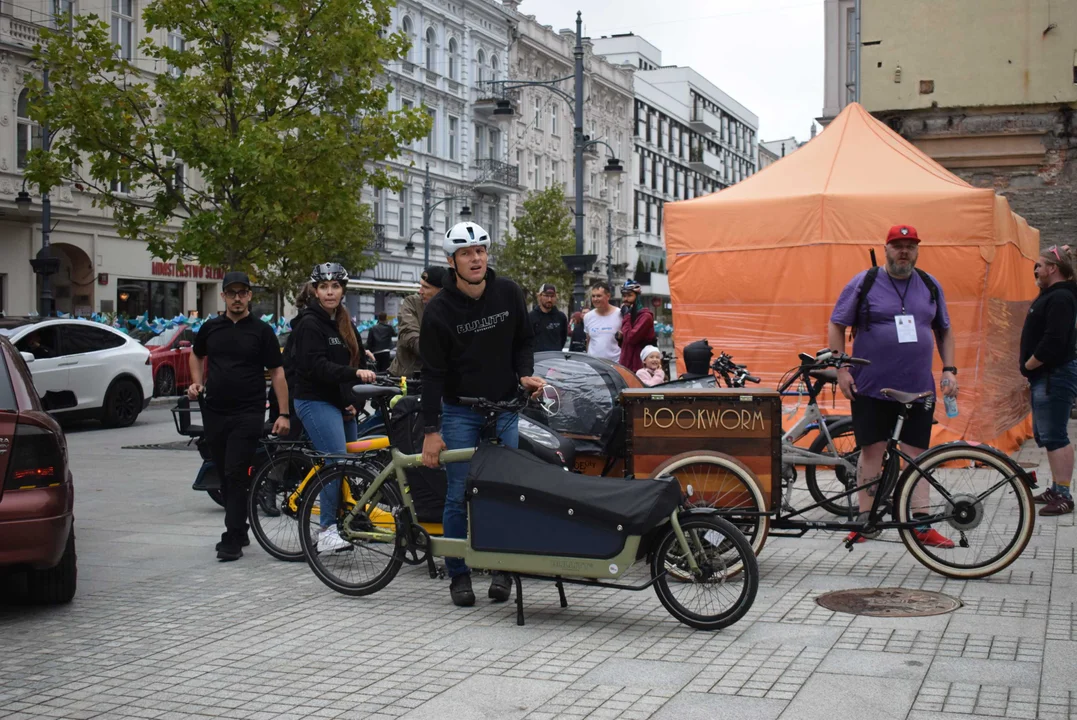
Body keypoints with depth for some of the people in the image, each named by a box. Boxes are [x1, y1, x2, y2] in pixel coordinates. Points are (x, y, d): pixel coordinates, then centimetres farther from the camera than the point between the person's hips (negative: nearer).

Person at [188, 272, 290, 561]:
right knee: (224, 476, 10)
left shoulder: (261, 331, -1)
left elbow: (277, 373, -2)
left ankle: (232, 540, -7)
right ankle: (239, 531, 24)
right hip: (214, 414, 4)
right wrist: (197, 382, 9)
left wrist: (283, 414, -8)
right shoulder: (210, 328, 9)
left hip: (248, 414, -4)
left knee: (235, 475, -11)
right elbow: (196, 355, 27)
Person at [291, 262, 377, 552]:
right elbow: (317, 366, -22)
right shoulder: (310, 323, -10)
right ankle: (327, 531, -14)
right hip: (316, 401, -9)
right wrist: (354, 373, -34)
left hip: (340, 402, 9)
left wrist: (351, 400, 7)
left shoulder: (343, 322, 15)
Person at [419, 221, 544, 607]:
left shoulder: (508, 293, -3)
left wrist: (525, 374, -9)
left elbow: (523, 340, 11)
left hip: (505, 406, 3)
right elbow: (432, 374, -12)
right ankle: (458, 575, 11)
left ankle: (503, 568, 15)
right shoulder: (439, 310, -12)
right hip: (460, 412, -2)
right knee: (459, 496, -1)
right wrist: (431, 431, -15)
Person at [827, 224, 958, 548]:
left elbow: (944, 331, 17)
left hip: (918, 389, 3)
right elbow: (836, 326, 1)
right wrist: (841, 368, -7)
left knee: (917, 455, 3)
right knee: (872, 452, 2)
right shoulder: (864, 283, -2)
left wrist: (949, 369, 6)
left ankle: (921, 525, 6)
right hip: (871, 388, -3)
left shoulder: (930, 286, 9)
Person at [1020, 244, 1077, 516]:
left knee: (1054, 436, -9)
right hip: (1045, 376, 11)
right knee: (1045, 435, 15)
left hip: (1055, 377, -11)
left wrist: (1028, 365, -14)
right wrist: (1029, 368, 11)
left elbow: (1053, 343, -25)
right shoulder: (1051, 295, 16)